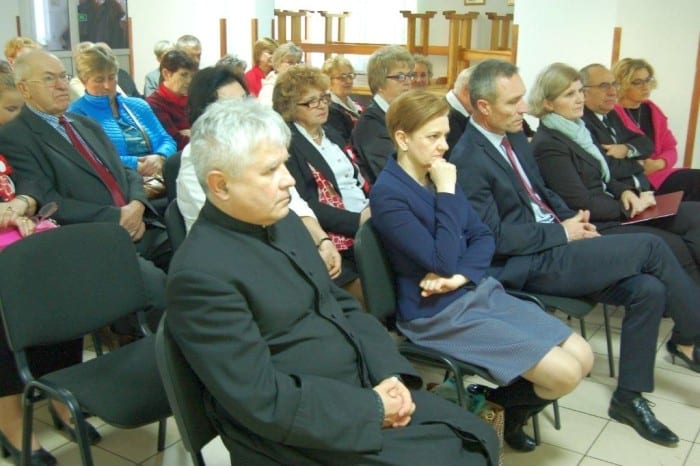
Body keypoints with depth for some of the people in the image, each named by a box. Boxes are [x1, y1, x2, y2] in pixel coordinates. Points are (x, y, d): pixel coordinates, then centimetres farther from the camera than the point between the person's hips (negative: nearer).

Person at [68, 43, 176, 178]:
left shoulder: (138, 105, 21)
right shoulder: (77, 113, 4)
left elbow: (166, 140, 15)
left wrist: (159, 158, -8)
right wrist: (134, 165, -16)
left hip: (158, 177, 6)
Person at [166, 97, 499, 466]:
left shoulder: (282, 221, 5)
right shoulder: (201, 273, -21)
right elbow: (263, 400, -23)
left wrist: (389, 372, -4)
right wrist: (371, 409, -16)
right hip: (299, 432, -7)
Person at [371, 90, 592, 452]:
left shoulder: (438, 176, 7)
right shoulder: (388, 193, -18)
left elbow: (483, 236, 7)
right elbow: (442, 262, -23)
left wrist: (461, 276, -13)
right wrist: (447, 192, -19)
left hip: (480, 290, 8)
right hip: (440, 314, -8)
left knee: (582, 357, 3)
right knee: (564, 373, -12)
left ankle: (502, 407, 23)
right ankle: (496, 410, 16)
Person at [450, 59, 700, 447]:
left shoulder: (514, 136, 10)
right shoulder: (468, 161, -17)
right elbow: (494, 237, -20)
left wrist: (571, 219, 3)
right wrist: (562, 232, -13)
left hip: (554, 244, 8)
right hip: (529, 266, -8)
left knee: (648, 288, -9)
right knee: (650, 247, -11)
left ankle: (629, 397, 7)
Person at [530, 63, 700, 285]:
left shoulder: (578, 128, 12)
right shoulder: (548, 145, -16)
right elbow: (582, 204, -17)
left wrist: (625, 191, 0)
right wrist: (629, 208, -8)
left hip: (612, 208, 9)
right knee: (675, 246, -19)